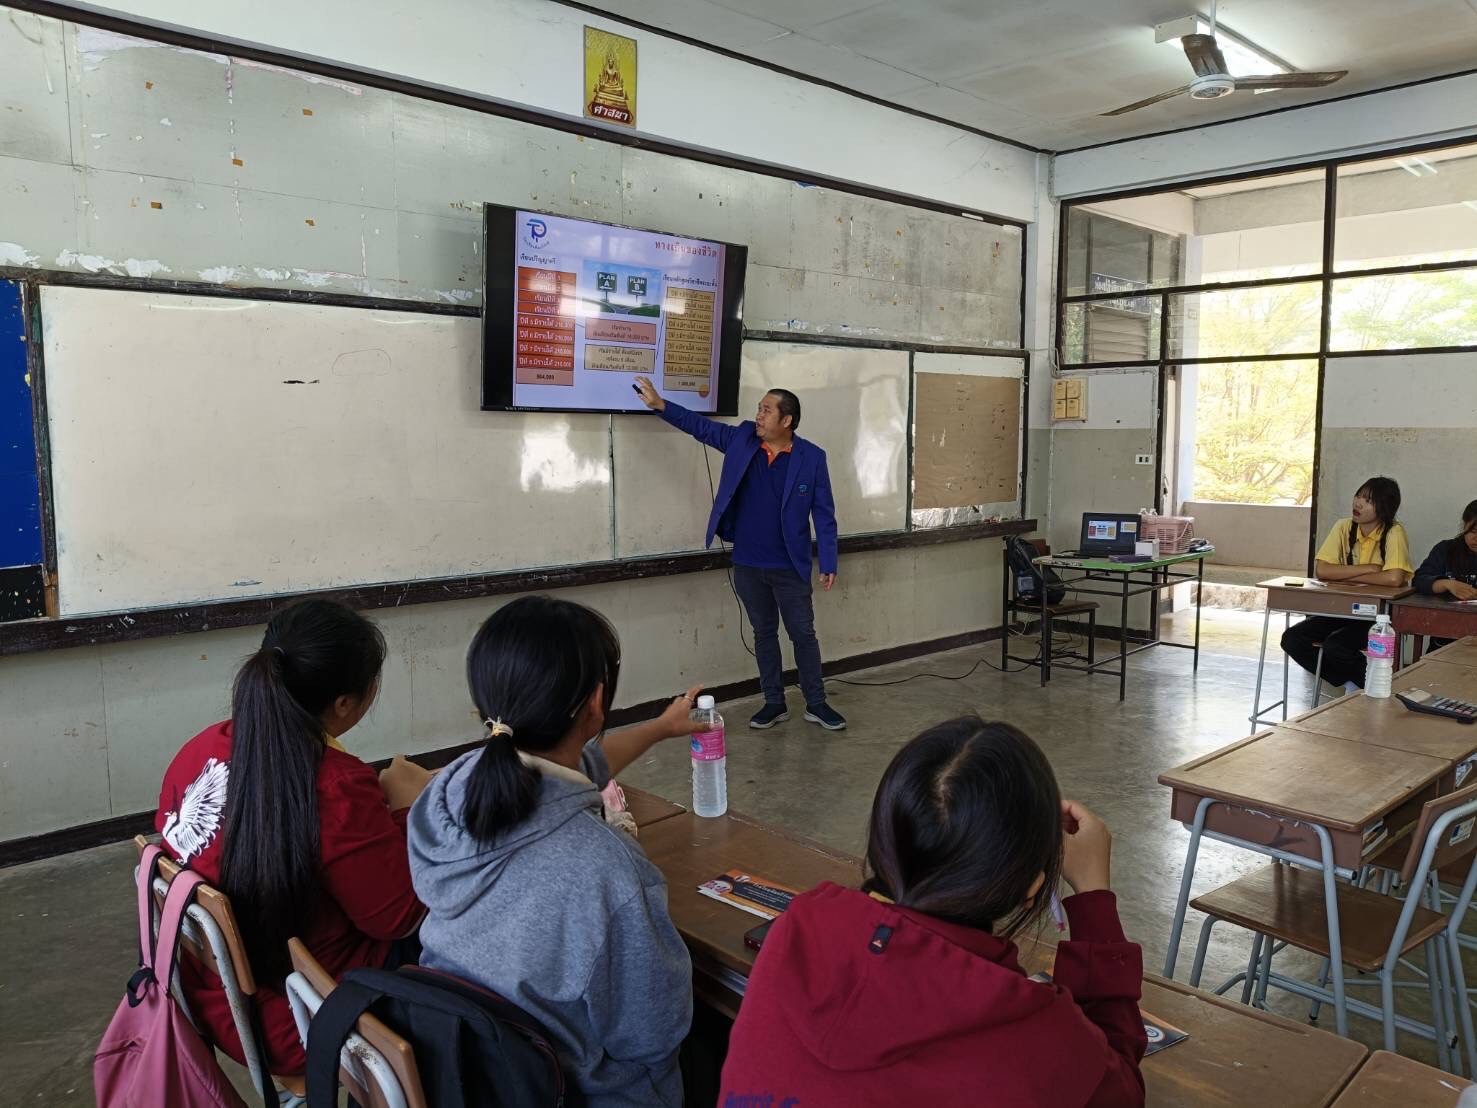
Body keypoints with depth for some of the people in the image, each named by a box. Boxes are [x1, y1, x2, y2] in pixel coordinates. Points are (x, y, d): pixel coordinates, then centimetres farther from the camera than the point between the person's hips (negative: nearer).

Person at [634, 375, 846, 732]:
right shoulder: (742, 439, -1)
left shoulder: (812, 457, -9)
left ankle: (816, 704, 20)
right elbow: (700, 426, 6)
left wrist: (828, 562, -9)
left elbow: (823, 513, -6)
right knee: (764, 634, 13)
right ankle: (774, 704, 25)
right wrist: (660, 404, -5)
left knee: (803, 635, 7)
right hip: (747, 565, 3)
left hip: (789, 567, -3)